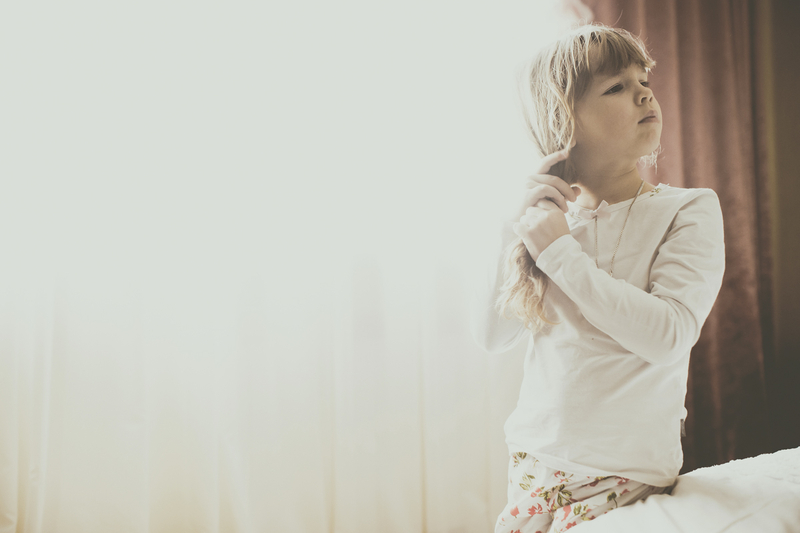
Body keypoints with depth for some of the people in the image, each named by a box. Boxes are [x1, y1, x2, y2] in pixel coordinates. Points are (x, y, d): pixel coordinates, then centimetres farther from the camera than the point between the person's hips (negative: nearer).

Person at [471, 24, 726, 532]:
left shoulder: (689, 209, -6)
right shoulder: (552, 214, 4)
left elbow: (667, 334, -21)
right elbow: (491, 334, 2)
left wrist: (561, 252, -18)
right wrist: (519, 230, -9)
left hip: (627, 470, -3)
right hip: (536, 457, 3)